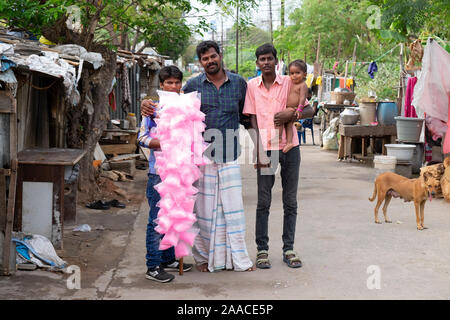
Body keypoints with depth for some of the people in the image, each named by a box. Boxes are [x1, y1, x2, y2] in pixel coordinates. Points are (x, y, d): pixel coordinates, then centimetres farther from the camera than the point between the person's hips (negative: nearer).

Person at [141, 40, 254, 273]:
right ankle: (204, 256, 17)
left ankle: (238, 258, 11)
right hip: (201, 152, -1)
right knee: (204, 206, 3)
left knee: (233, 205, 1)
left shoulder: (239, 83, 8)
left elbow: (245, 116, 17)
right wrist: (149, 107, -3)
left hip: (229, 153, 1)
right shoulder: (193, 85, 5)